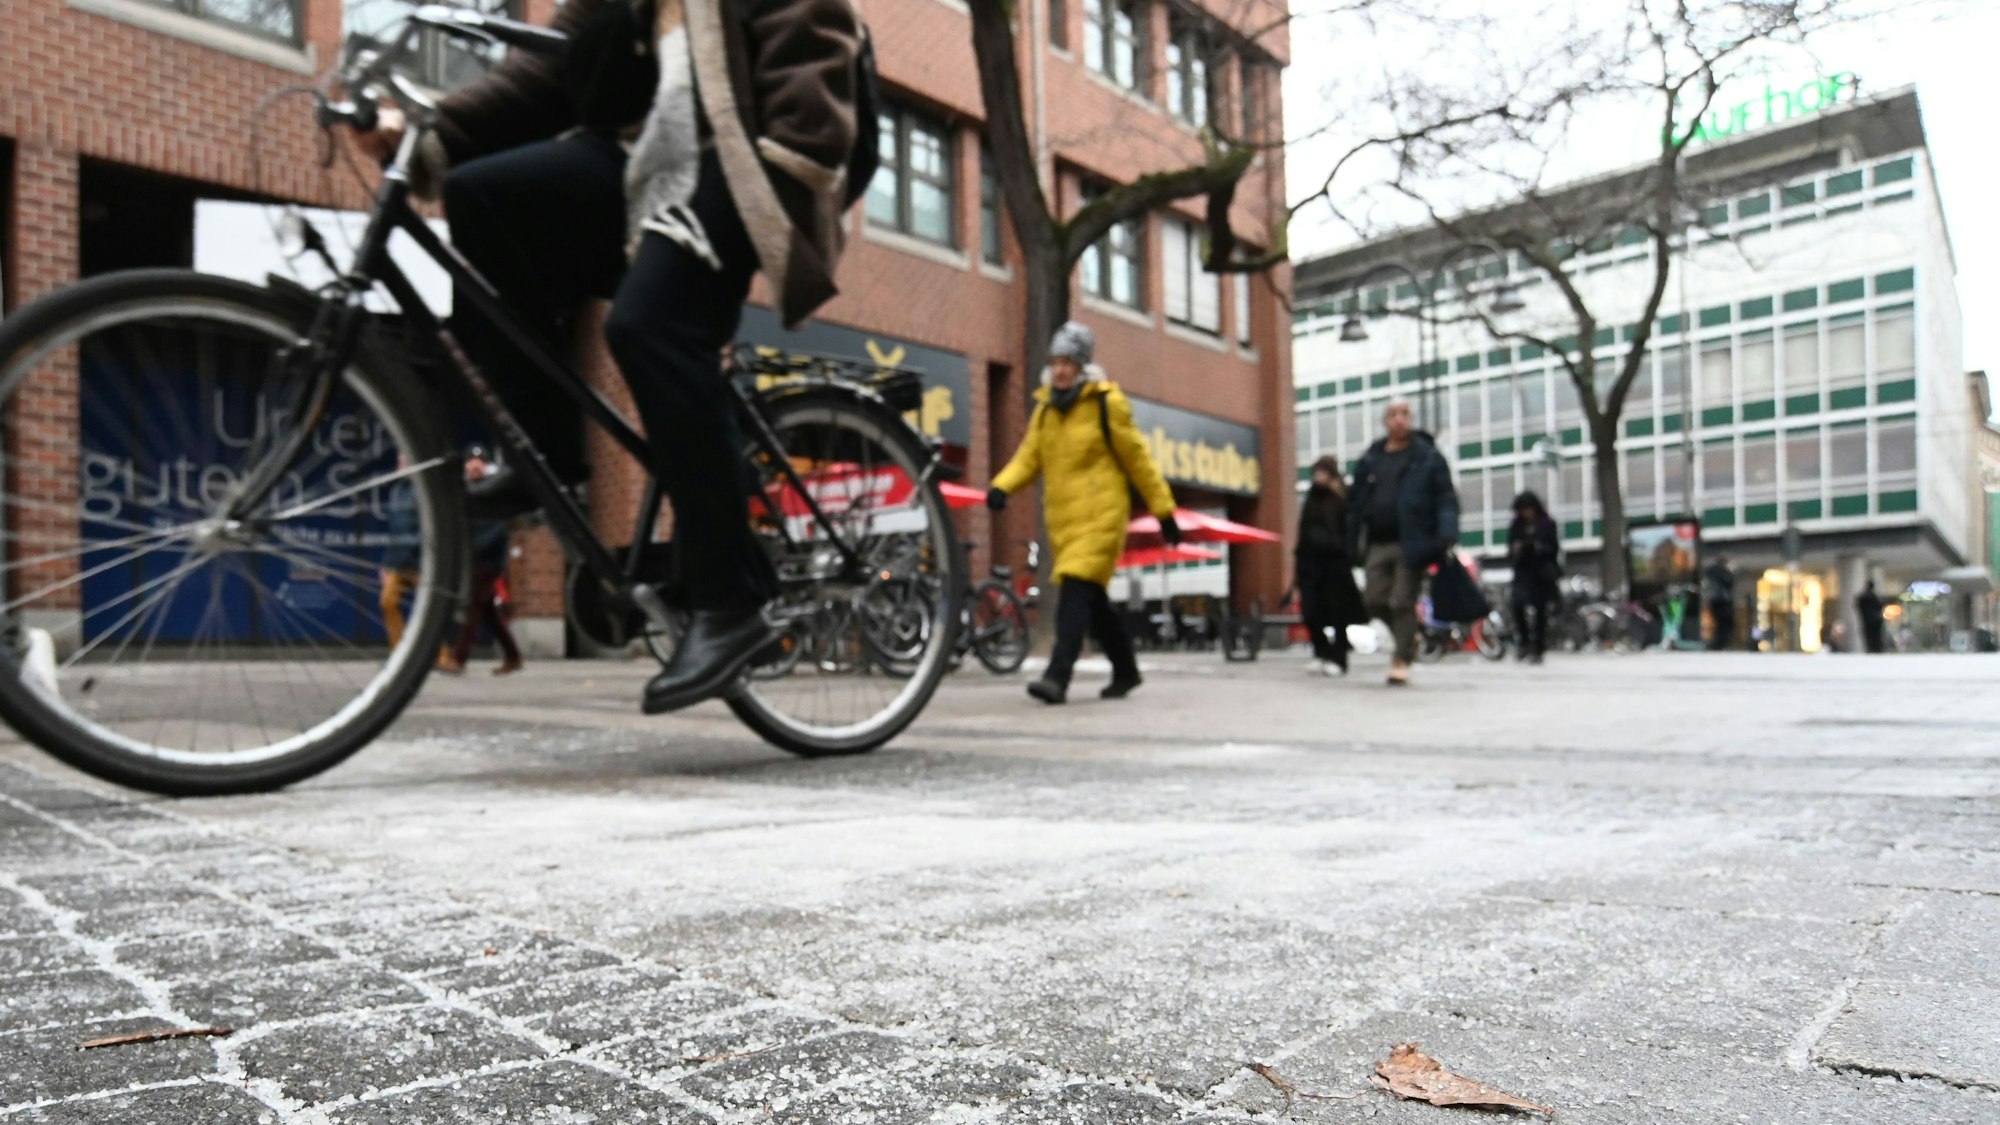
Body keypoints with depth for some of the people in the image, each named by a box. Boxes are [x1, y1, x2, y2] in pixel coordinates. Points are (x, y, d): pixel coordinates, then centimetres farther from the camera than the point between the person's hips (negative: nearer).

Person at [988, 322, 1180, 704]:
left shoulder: (1106, 403, -4)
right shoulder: (1045, 407, 13)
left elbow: (1137, 458, -1)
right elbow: (1029, 457, 8)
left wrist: (1163, 510, 1)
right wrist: (1001, 487, -12)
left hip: (1099, 512, -6)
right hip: (1061, 515, 6)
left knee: (1077, 589, -18)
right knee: (1092, 598, 12)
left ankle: (1058, 676, -24)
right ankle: (1126, 670, 28)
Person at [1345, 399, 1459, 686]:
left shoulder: (1428, 457, 2)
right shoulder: (1370, 460, 13)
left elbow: (1446, 498, -4)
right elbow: (1356, 502, 13)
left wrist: (1447, 534, -16)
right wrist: (1354, 543, 8)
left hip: (1411, 543, -4)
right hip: (1377, 544, 5)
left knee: (1403, 603, -4)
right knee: (1375, 601, 4)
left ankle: (1402, 660, 7)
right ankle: (1407, 639, 28)